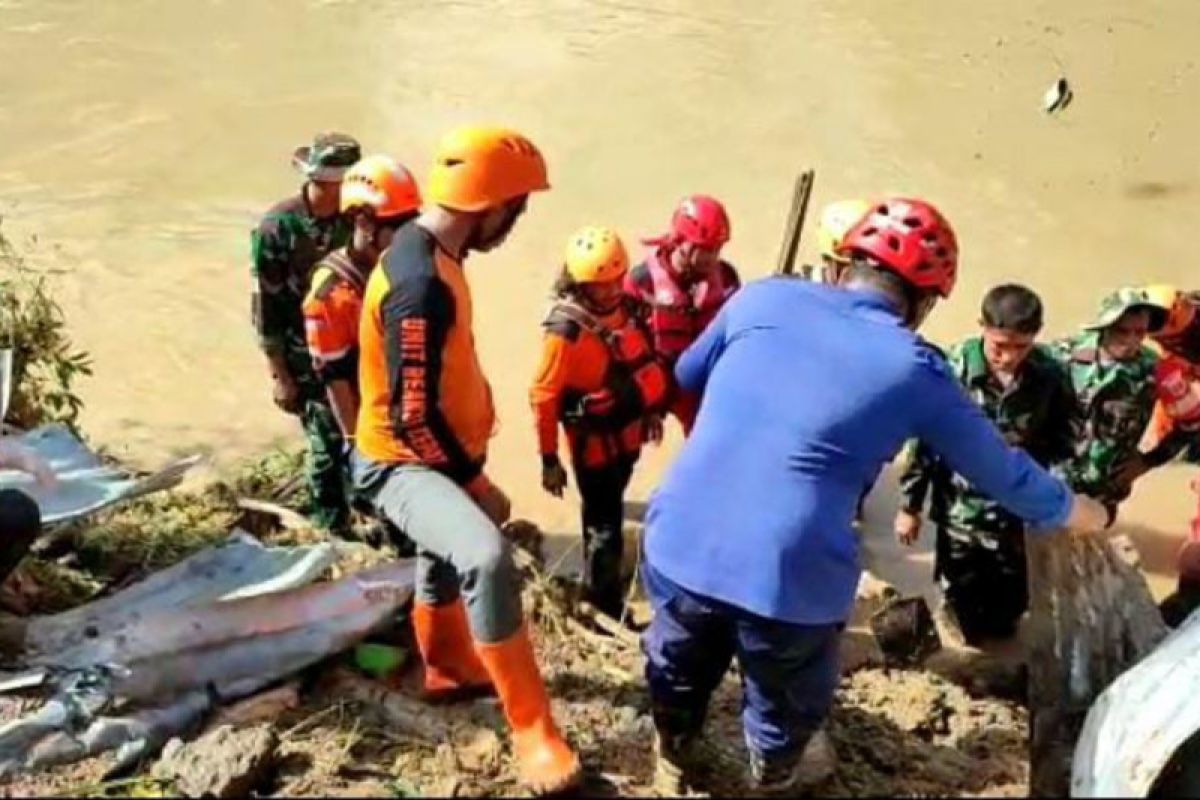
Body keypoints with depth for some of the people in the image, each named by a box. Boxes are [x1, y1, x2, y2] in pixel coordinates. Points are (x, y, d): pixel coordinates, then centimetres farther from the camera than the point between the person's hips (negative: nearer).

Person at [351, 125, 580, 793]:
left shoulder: (430, 252, 3)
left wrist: (470, 467, 20)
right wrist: (475, 482, -16)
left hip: (436, 457, 11)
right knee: (487, 557, -31)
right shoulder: (422, 284, -30)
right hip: (403, 465, -10)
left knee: (448, 559, 29)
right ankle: (534, 732, -25)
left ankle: (449, 670, 55)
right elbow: (414, 418, -28)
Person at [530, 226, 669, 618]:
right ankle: (604, 605, 21)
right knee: (605, 525, 5)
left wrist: (651, 413, 19)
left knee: (609, 516, 24)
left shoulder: (625, 307, -4)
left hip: (627, 435, 7)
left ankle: (600, 588, 43)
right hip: (595, 444, -7)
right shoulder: (565, 332, -25)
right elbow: (543, 398, -21)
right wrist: (549, 460, -18)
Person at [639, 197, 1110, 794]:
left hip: (680, 547, 3)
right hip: (789, 578, -3)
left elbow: (687, 375, 23)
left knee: (679, 671, 33)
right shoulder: (916, 371, -2)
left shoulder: (762, 298, 4)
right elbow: (1002, 471, 12)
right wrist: (1080, 513, 30)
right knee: (785, 707, 28)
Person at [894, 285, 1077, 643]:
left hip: (1018, 517, 1)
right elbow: (923, 439, -7)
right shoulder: (954, 368, -17)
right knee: (963, 606, 15)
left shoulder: (1050, 376, -12)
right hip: (959, 512, -1)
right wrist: (910, 505, -2)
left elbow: (1062, 443, 1)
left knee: (1008, 607, 16)